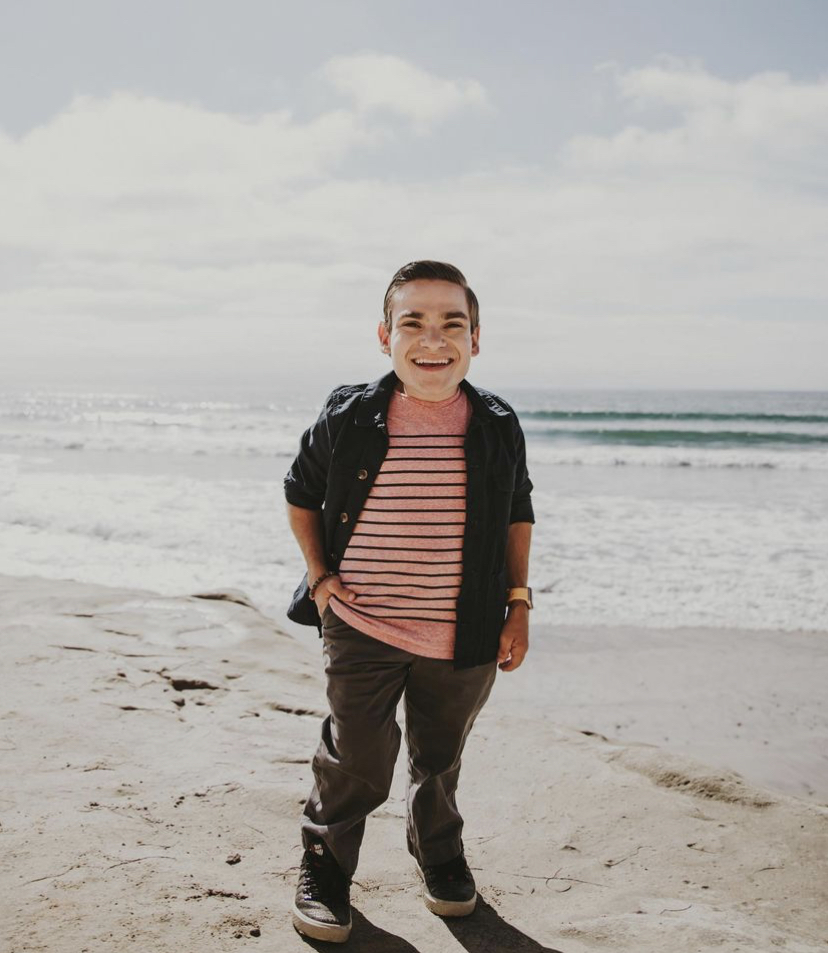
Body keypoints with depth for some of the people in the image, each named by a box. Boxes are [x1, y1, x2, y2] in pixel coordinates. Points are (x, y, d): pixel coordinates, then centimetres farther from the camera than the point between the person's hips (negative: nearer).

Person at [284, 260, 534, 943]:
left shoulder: (497, 427, -4)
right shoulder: (348, 418, -9)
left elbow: (518, 512, 10)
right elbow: (302, 493, 7)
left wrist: (519, 602, 5)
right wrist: (319, 577, -1)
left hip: (463, 641, 2)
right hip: (360, 631, -2)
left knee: (440, 759, 21)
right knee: (357, 765, 4)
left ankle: (440, 856, 47)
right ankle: (324, 867, 31)